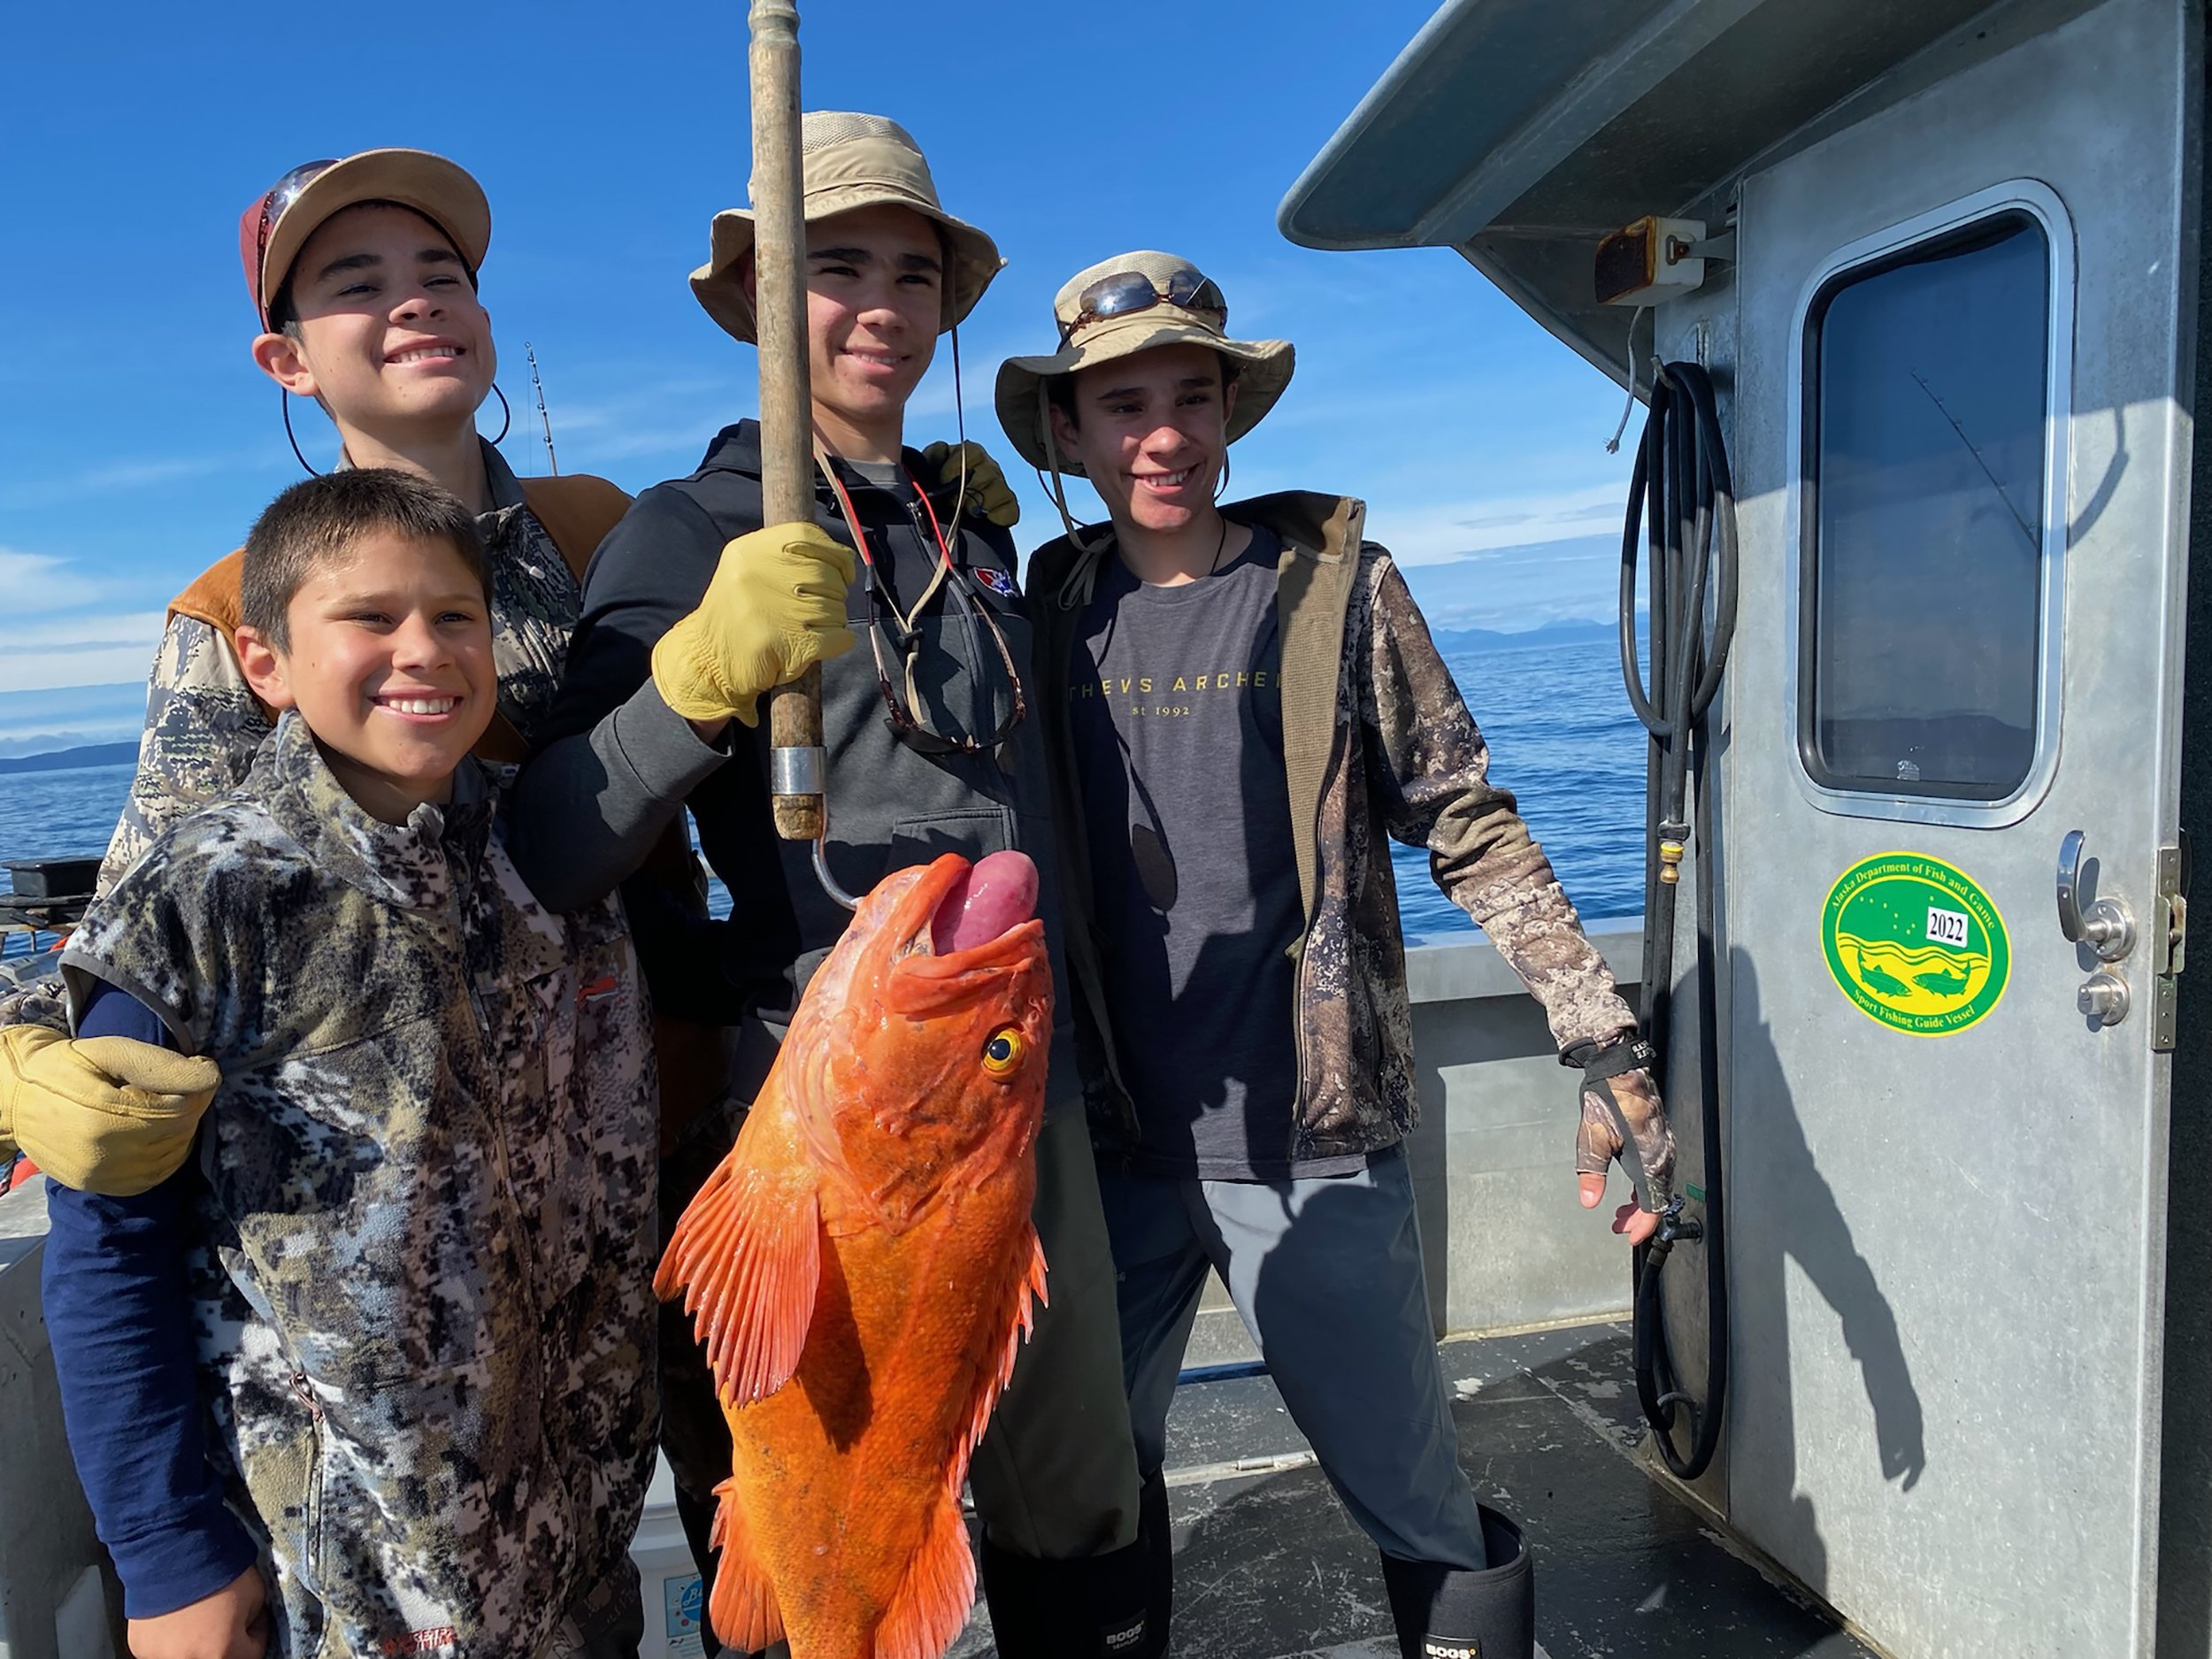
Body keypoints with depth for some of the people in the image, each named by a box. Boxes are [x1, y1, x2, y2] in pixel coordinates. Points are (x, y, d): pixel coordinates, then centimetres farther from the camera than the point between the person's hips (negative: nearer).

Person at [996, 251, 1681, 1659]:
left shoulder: (1334, 585, -3)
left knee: (1423, 1517, 8)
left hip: (1316, 1148, -3)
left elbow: (1473, 831, -3)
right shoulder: (1053, 610, 4)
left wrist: (1612, 1054, -7)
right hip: (1111, 1152, 3)